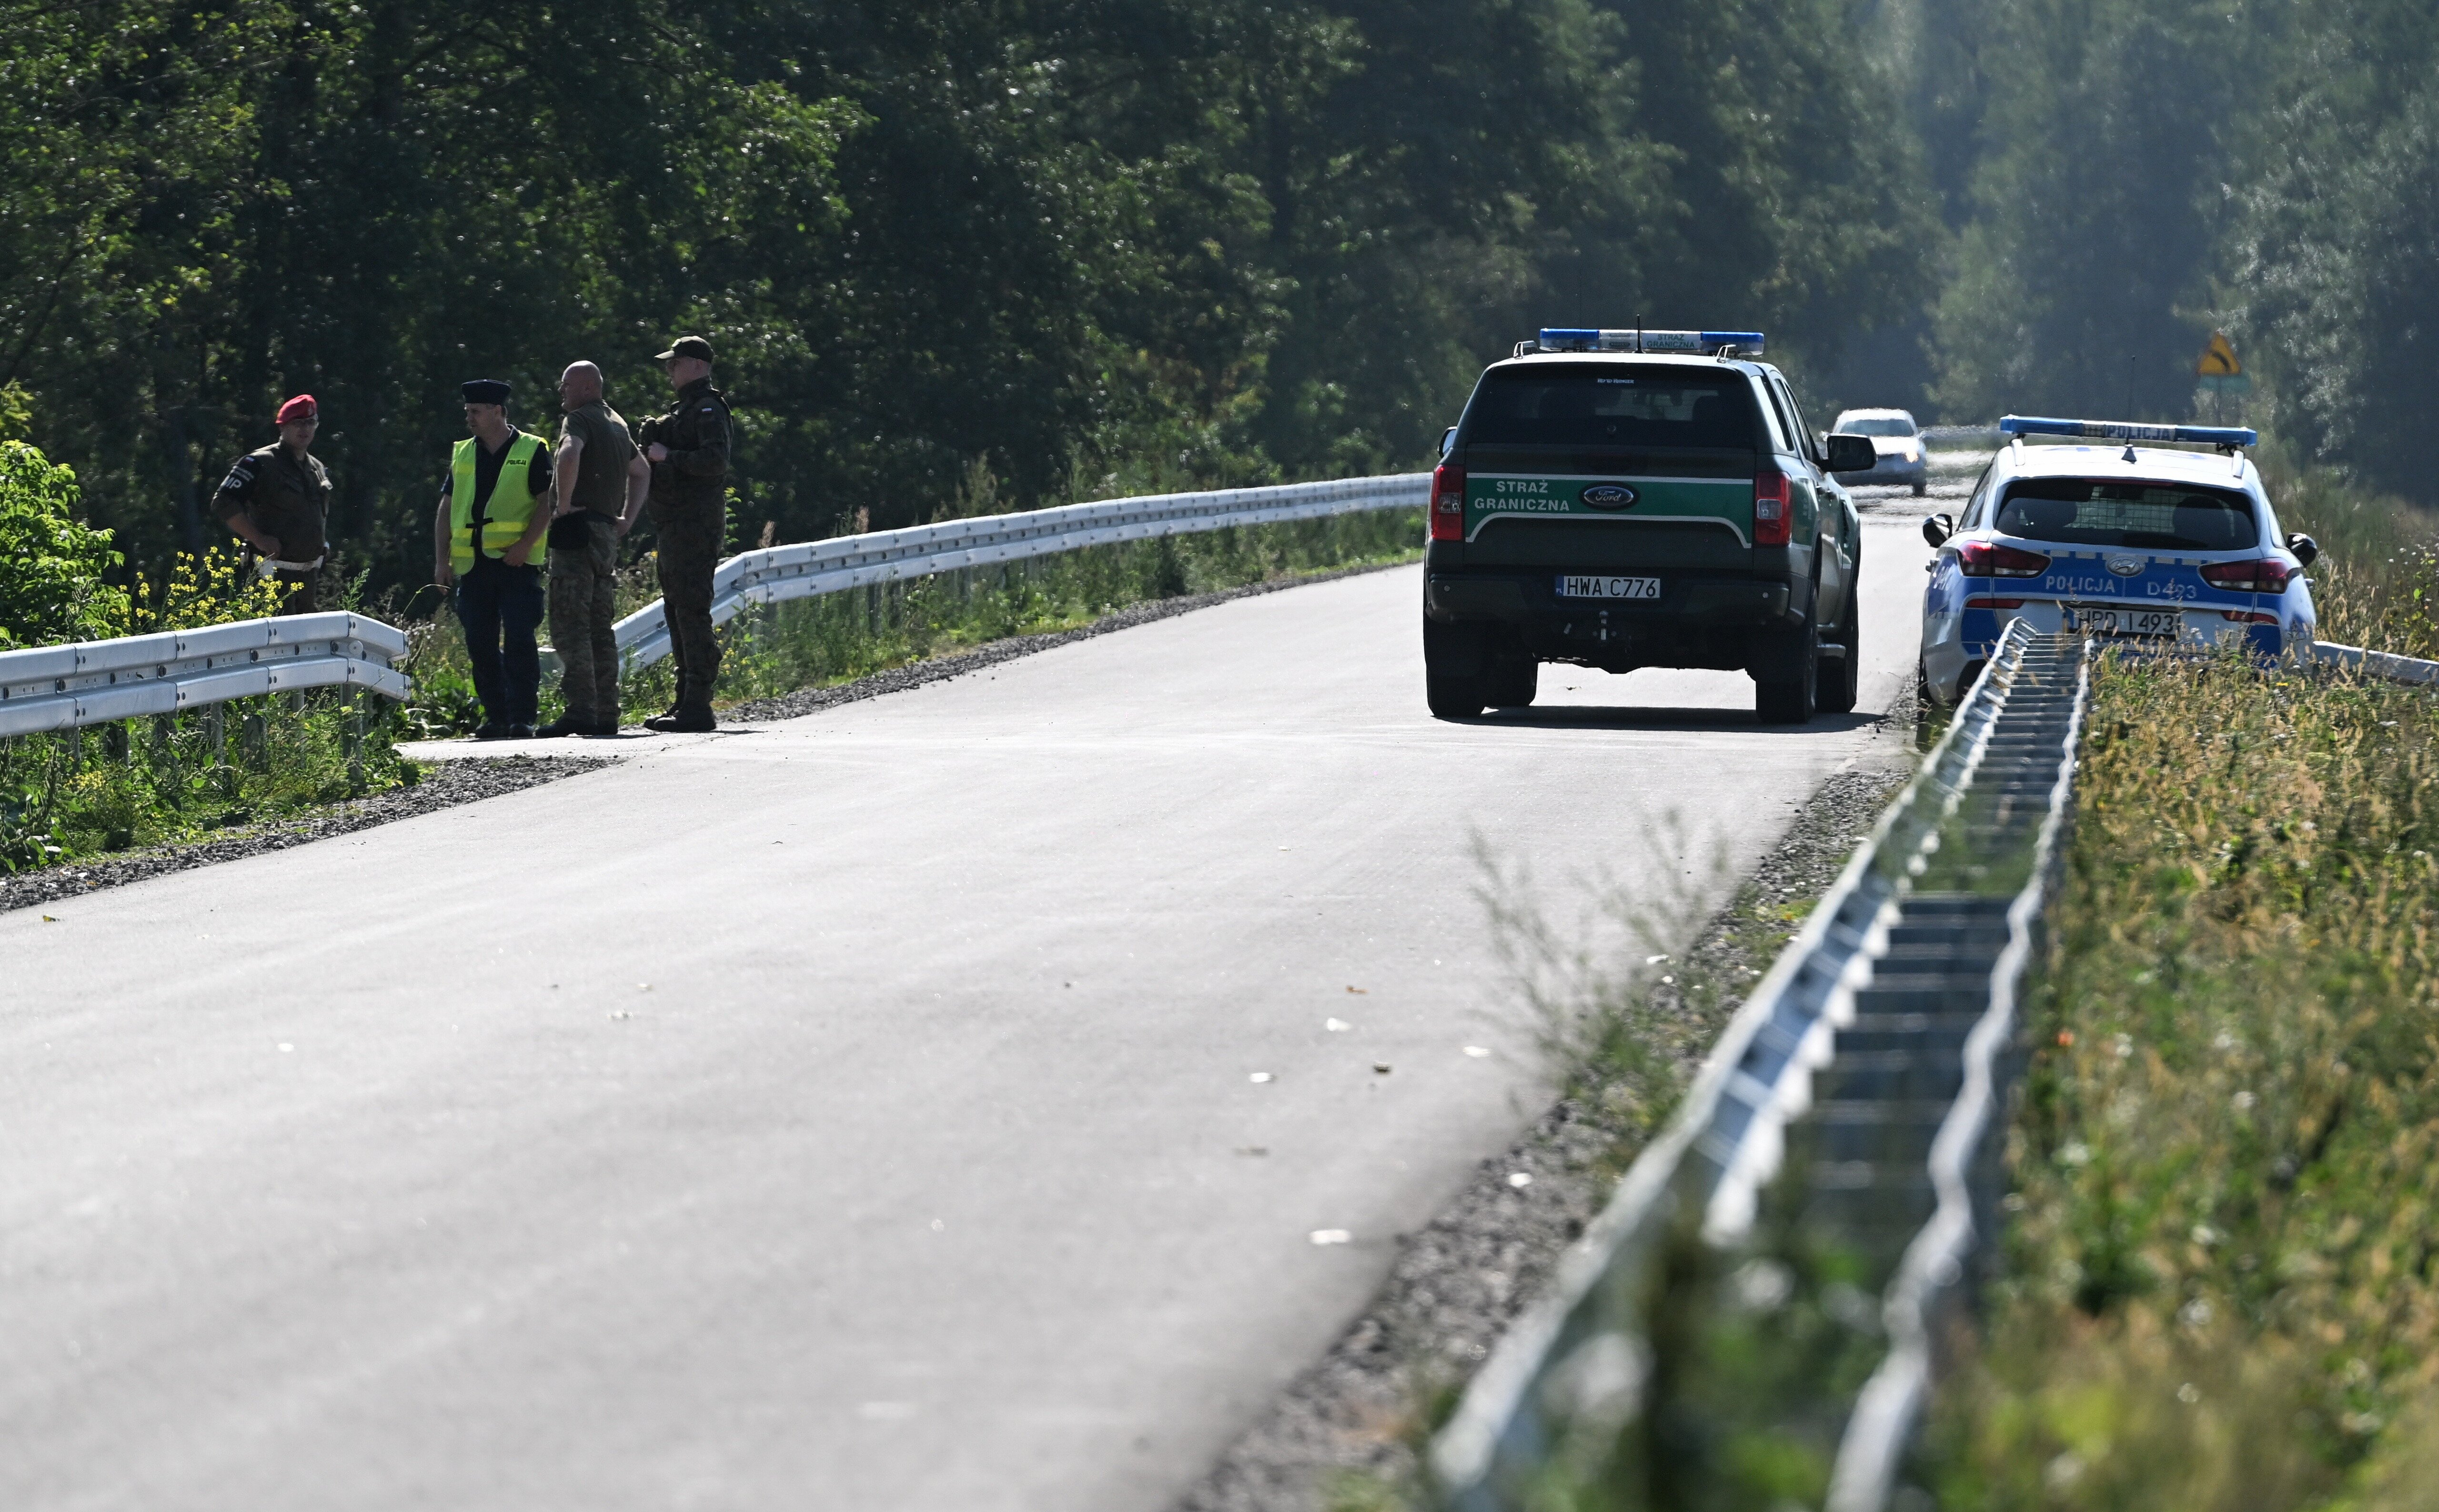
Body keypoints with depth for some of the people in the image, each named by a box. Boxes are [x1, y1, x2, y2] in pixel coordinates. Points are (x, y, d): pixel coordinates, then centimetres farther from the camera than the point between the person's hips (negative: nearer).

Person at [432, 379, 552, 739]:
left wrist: (525, 545, -15)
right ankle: (496, 717, 12)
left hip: (516, 562, -5)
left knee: (519, 639, -10)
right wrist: (441, 559, 8)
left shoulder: (532, 452, 1)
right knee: (480, 642, 5)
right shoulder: (463, 455, 15)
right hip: (473, 562, 5)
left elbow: (548, 504, -4)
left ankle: (522, 717, -8)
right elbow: (446, 509, 17)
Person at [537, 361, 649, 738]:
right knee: (600, 628, 11)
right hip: (608, 532, 9)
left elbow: (569, 455, -30)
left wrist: (563, 505, -19)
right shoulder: (617, 425, 21)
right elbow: (642, 473, 33)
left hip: (578, 528, -9)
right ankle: (607, 713, 9)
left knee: (570, 625, -11)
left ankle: (580, 710, -19)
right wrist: (627, 520, 24)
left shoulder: (579, 420, -7)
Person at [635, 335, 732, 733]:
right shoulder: (683, 409, 22)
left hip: (696, 524, -11)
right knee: (677, 610, 12)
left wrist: (668, 456, -17)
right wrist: (653, 449, 13)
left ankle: (697, 707, -15)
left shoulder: (708, 409, -10)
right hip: (676, 524, 11)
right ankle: (687, 701, 16)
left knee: (691, 611, -13)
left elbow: (714, 461, -24)